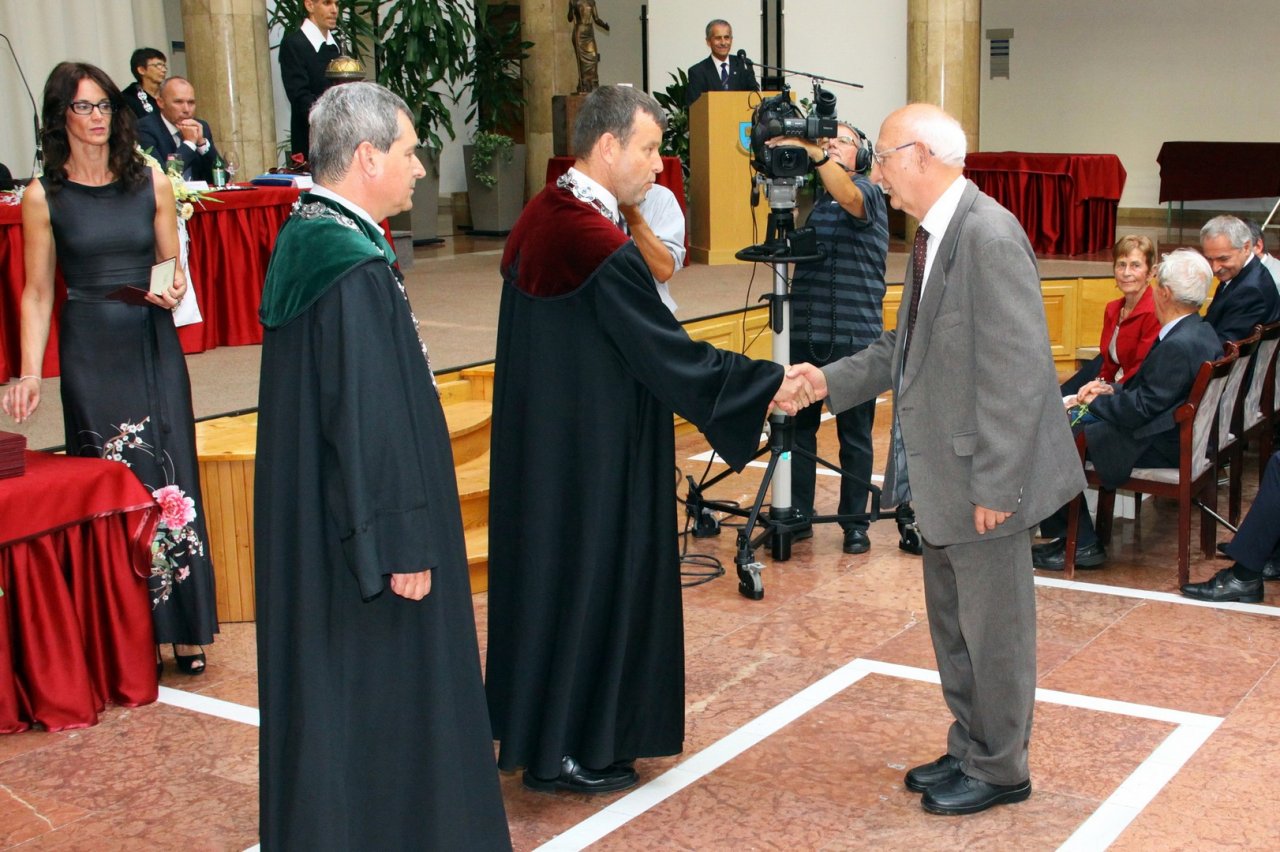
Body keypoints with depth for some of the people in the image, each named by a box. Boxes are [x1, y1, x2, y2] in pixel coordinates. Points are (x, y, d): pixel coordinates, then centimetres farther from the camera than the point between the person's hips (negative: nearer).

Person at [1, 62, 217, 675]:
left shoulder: (152, 183, 4)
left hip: (153, 345, 1)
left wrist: (174, 290, -11)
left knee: (170, 480, 0)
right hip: (89, 353, -1)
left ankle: (181, 625, 11)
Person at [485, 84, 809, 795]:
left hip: (542, 442, 9)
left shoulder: (539, 217, 4)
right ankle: (571, 751, 18)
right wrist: (771, 385, -11)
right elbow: (671, 354, -20)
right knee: (593, 578, 5)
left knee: (553, 569, 18)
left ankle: (539, 725, 33)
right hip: (592, 453, -9)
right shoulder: (600, 245, -24)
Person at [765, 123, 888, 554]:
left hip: (853, 336, -5)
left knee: (855, 434, 4)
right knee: (797, 426, 8)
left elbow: (847, 196, -26)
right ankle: (797, 515, 19)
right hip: (804, 333, 5)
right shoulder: (811, 198, 17)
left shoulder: (868, 192, -1)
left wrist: (814, 151, -37)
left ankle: (855, 523, 14)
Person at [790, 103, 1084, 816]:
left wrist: (996, 485, -23)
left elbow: (1018, 370, -24)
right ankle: (969, 750, 37)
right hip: (941, 474, 10)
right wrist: (832, 379, 6)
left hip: (984, 476, -10)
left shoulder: (989, 235, -21)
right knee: (953, 627, 21)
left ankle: (999, 771, 23)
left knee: (994, 630, 7)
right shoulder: (936, 234, 9)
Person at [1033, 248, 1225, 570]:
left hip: (1159, 446, -10)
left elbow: (1141, 409, -24)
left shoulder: (1178, 345, -26)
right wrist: (1112, 390, 5)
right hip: (1178, 433, 10)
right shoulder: (1203, 332, 5)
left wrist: (1095, 401, -8)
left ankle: (1080, 544, 2)